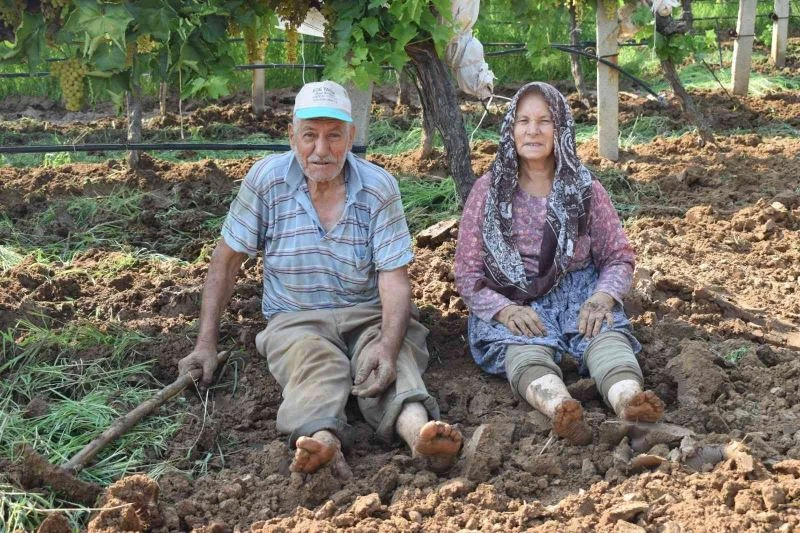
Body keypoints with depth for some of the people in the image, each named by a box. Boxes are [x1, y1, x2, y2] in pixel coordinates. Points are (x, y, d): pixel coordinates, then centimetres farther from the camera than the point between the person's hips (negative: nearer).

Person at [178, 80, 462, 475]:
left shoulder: (379, 187, -4)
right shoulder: (267, 179, -3)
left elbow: (394, 279, -10)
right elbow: (227, 260, 5)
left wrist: (388, 346, -29)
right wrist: (207, 344, -1)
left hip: (369, 315, 1)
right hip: (296, 319, 0)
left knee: (391, 365, -34)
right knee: (315, 363, -36)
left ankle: (418, 430, -64)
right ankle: (322, 441, -66)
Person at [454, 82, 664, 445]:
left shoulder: (585, 190, 9)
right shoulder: (489, 190, 5)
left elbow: (619, 257, 10)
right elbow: (468, 273, 2)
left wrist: (603, 296, -13)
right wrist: (504, 309, -18)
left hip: (576, 293, 2)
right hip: (509, 303, -2)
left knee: (605, 330, -33)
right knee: (525, 347, -36)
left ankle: (627, 399, -64)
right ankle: (558, 406, -68)